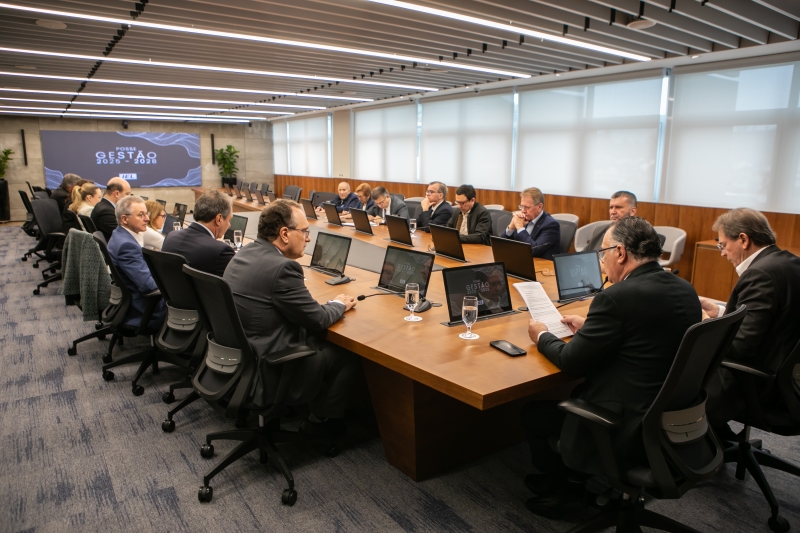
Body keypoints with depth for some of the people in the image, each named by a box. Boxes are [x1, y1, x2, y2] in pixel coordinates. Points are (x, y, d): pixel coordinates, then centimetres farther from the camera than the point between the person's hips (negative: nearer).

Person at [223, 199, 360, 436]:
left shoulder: (244, 254, 3)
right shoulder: (282, 267, -25)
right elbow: (317, 319, -17)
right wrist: (339, 304, 3)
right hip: (269, 369, -9)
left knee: (324, 340, 23)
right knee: (350, 354, 8)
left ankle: (315, 403, 34)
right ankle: (323, 420, 23)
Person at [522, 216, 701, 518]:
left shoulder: (618, 297, -23)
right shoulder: (685, 290, 2)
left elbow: (573, 363, -15)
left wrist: (542, 337, 3)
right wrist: (589, 327, 17)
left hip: (629, 431, -9)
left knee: (531, 414, 11)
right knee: (568, 396, 27)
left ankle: (560, 490, 32)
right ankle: (572, 475, 40)